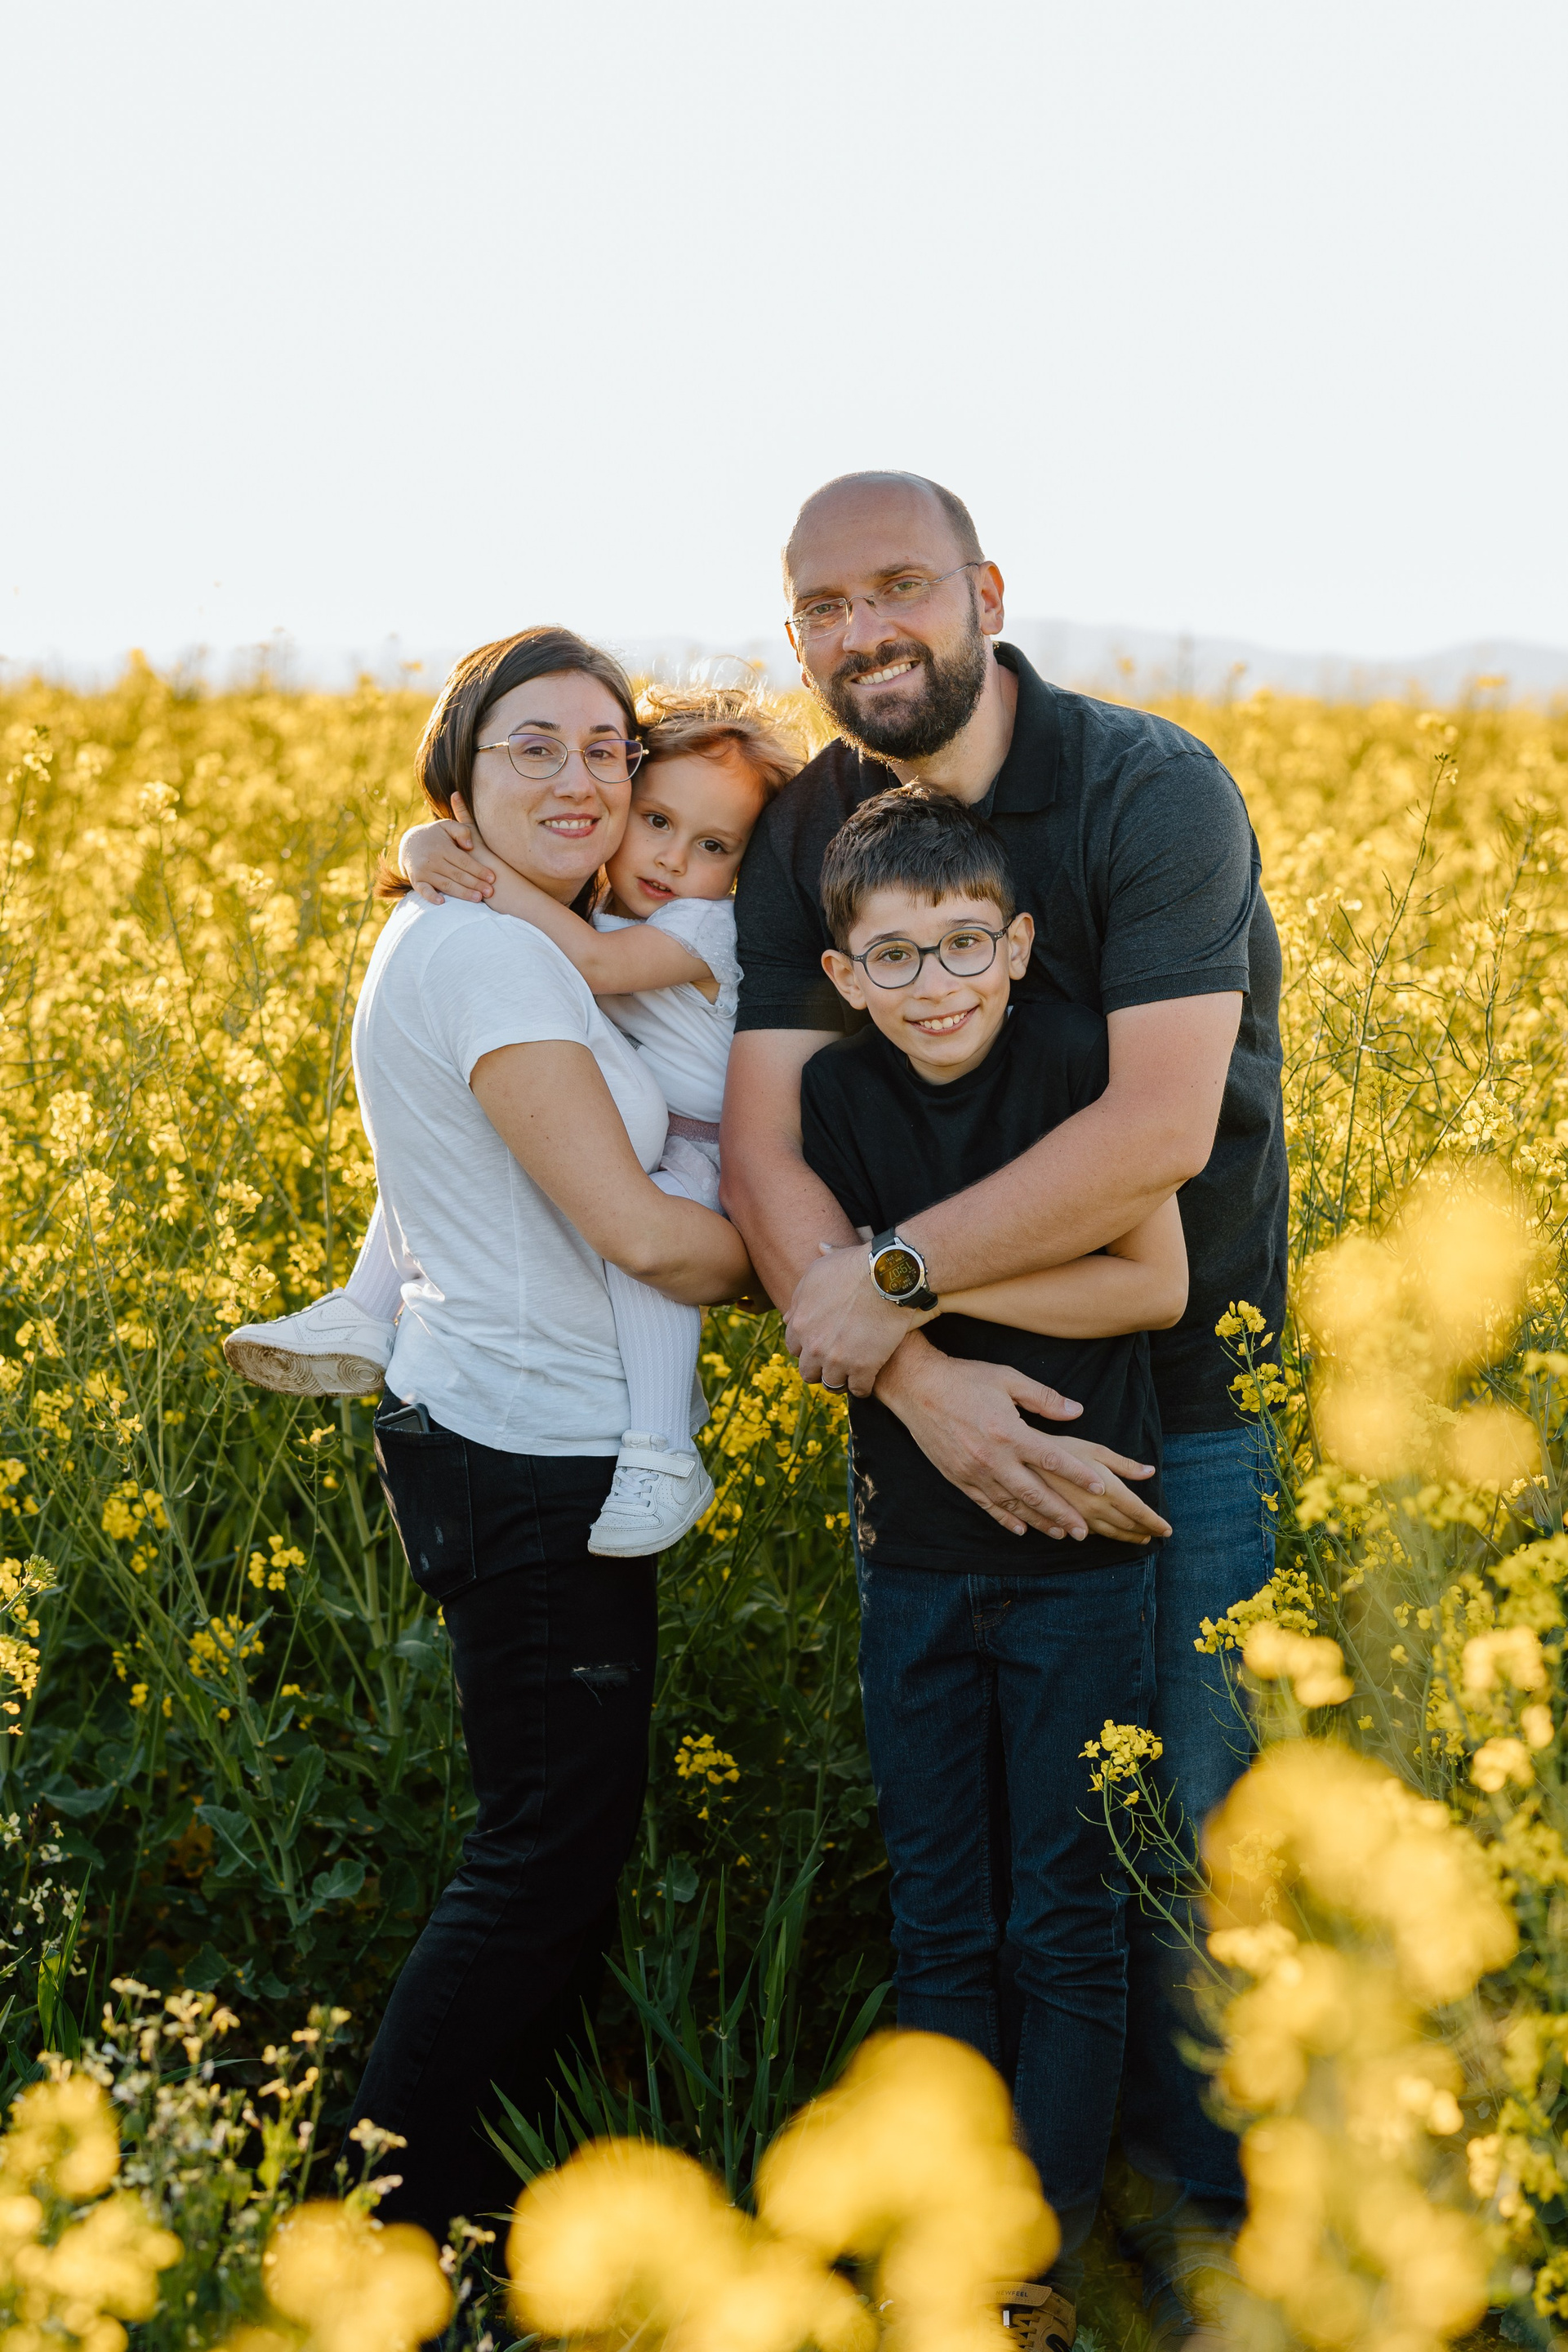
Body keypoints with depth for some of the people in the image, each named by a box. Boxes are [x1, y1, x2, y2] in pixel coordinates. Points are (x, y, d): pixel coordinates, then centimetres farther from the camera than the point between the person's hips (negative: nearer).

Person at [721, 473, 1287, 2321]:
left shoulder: (1155, 794, -17)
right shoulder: (803, 840, -3)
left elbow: (1157, 1128, -27)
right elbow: (763, 1143, -11)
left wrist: (881, 1275, -25)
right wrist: (912, 1367, -26)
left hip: (1184, 1385, -4)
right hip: (936, 1382, 4)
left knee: (1179, 1815, 2)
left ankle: (1199, 2182, 21)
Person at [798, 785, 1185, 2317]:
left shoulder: (1083, 1065, -13)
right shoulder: (839, 1097, -4)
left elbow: (1156, 1284, -14)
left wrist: (930, 1274, -20)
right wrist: (984, 1403, -18)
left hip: (1079, 1559, -3)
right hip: (916, 1557, 3)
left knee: (1065, 1927, 5)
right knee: (937, 1930, 11)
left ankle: (1043, 2248, 14)